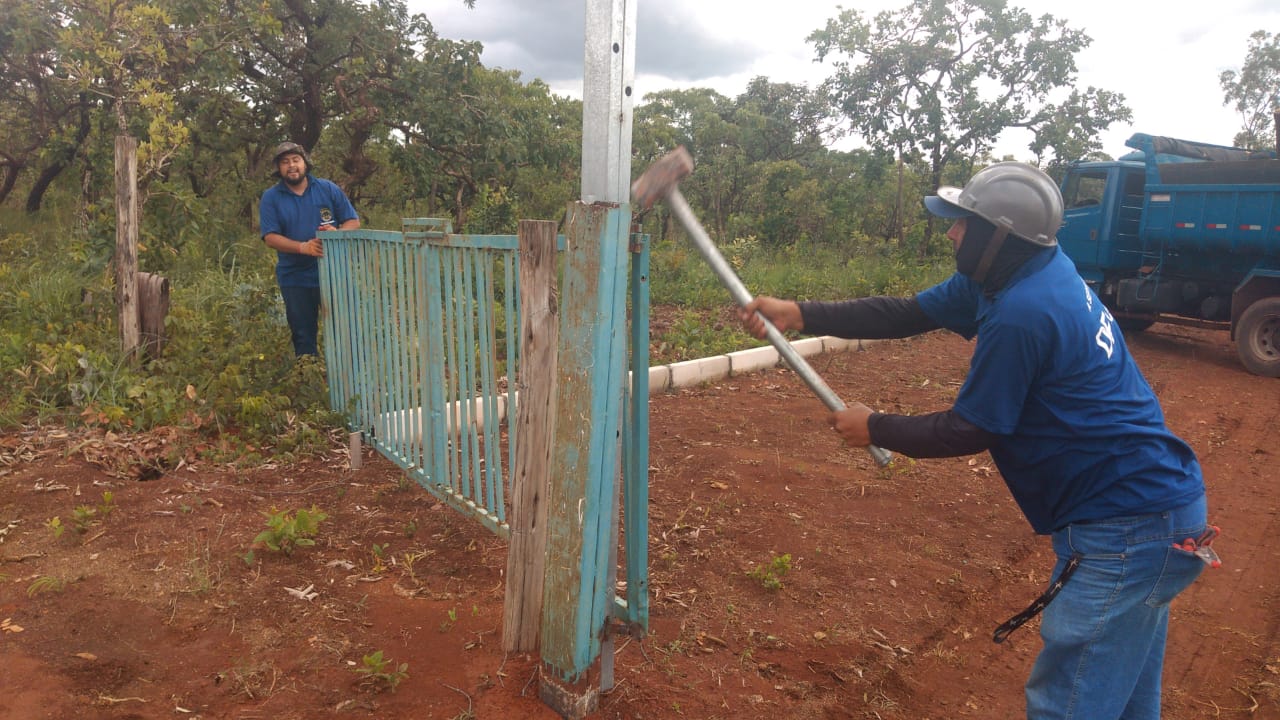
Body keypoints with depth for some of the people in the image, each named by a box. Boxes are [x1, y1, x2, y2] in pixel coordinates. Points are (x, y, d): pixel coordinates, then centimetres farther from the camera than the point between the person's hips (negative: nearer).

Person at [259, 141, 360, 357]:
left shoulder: (328, 189, 5)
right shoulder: (271, 198, 2)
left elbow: (353, 222, 4)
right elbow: (270, 237, -6)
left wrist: (337, 233, -19)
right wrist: (303, 247, -23)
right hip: (295, 280, 0)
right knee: (303, 337, 9)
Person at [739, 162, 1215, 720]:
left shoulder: (1020, 313, -27)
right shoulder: (1013, 273, 2)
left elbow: (969, 432, -16)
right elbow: (906, 314, 6)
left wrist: (874, 429, -2)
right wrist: (798, 314, 1)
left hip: (1126, 529, -10)